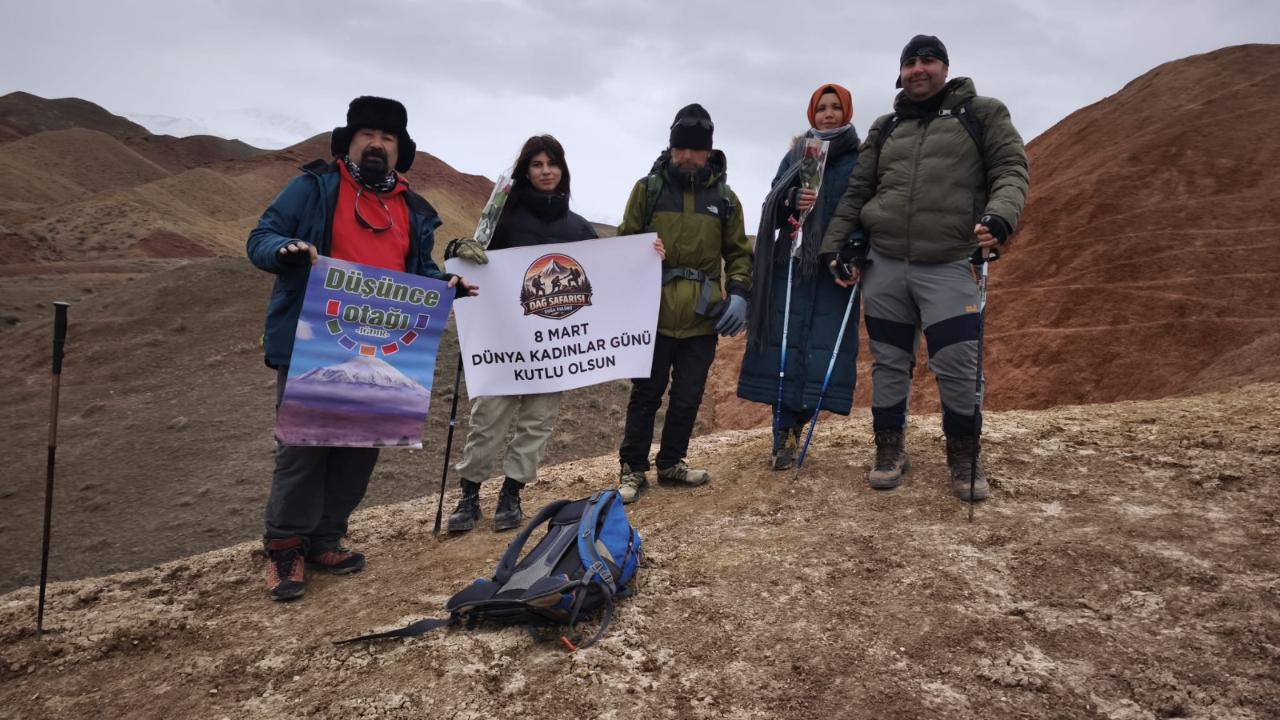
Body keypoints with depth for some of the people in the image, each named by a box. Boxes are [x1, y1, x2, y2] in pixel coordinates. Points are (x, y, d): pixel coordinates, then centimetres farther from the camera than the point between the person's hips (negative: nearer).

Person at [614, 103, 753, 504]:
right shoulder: (648, 188, 1)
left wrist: (738, 293, -2)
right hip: (653, 314, -2)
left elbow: (737, 252, 13)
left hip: (703, 318, 3)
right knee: (646, 394, 5)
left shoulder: (724, 197, 8)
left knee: (688, 397, 10)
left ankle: (671, 464, 25)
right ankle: (633, 469, 17)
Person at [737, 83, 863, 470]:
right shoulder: (795, 155, 13)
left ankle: (792, 427, 8)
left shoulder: (862, 160, 8)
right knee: (787, 344, -6)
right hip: (793, 263, 1)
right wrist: (793, 200, -16)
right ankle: (783, 437, -3)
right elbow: (773, 206, 6)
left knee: (826, 347, -5)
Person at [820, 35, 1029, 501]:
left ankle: (965, 458, 14)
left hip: (950, 267, -3)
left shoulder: (983, 113, 8)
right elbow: (856, 193, 18)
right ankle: (889, 451, 23)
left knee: (958, 369, -6)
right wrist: (835, 247, 11)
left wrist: (1000, 217, -21)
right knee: (889, 365, 9)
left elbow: (1011, 170, -1)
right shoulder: (884, 128, 17)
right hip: (883, 266, 3)